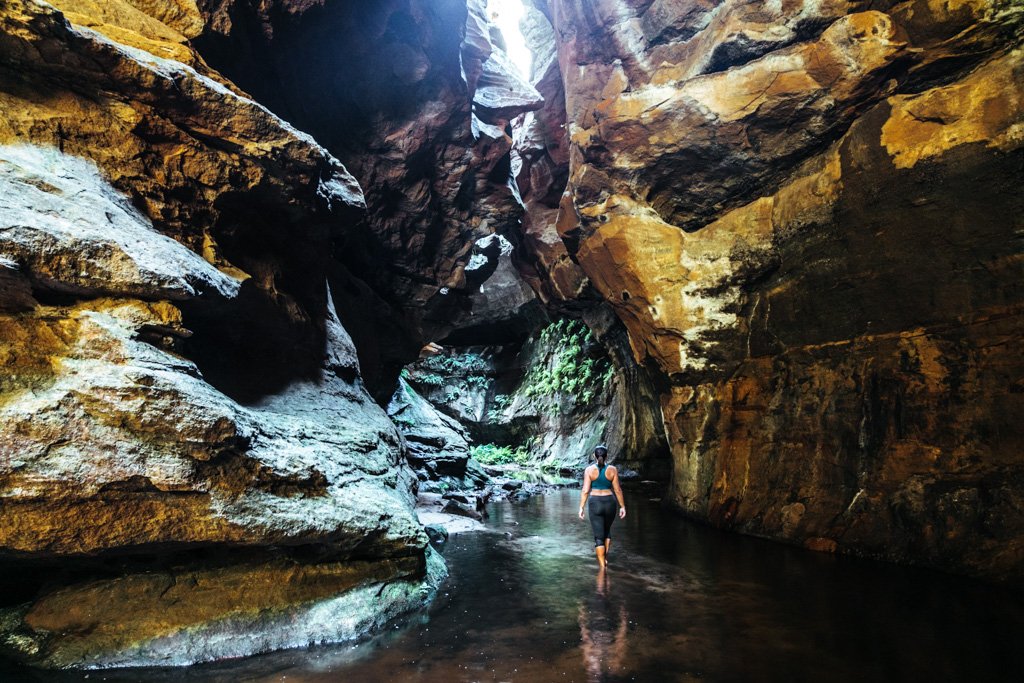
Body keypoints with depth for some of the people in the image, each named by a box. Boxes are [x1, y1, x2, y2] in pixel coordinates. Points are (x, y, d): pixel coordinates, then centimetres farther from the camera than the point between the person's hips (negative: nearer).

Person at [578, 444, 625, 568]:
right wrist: (622, 506, 7)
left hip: (595, 503, -2)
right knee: (607, 530, 25)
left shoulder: (589, 470, -7)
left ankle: (602, 565, 3)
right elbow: (617, 490, -2)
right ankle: (605, 558, 28)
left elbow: (585, 490, -9)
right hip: (610, 503, 2)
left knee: (599, 536, 4)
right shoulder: (612, 470, -4)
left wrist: (581, 507, -3)